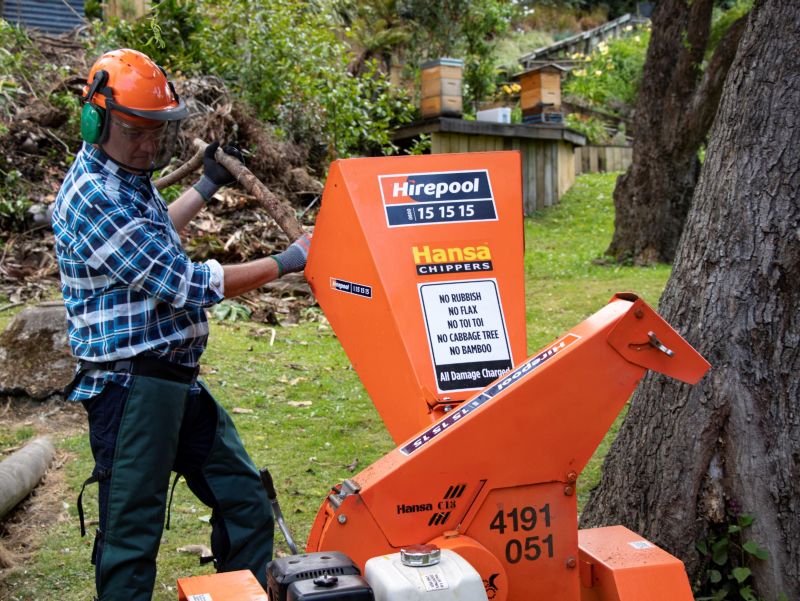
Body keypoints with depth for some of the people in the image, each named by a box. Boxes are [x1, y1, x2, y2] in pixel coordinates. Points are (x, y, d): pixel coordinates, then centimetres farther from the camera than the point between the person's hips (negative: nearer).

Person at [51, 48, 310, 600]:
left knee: (242, 495, 16)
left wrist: (208, 187, 33)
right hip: (131, 386, -10)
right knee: (132, 531, 1)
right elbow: (187, 285, -23)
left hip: (178, 381, 10)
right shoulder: (92, 198, -21)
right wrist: (287, 262, -16)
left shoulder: (128, 178, 11)